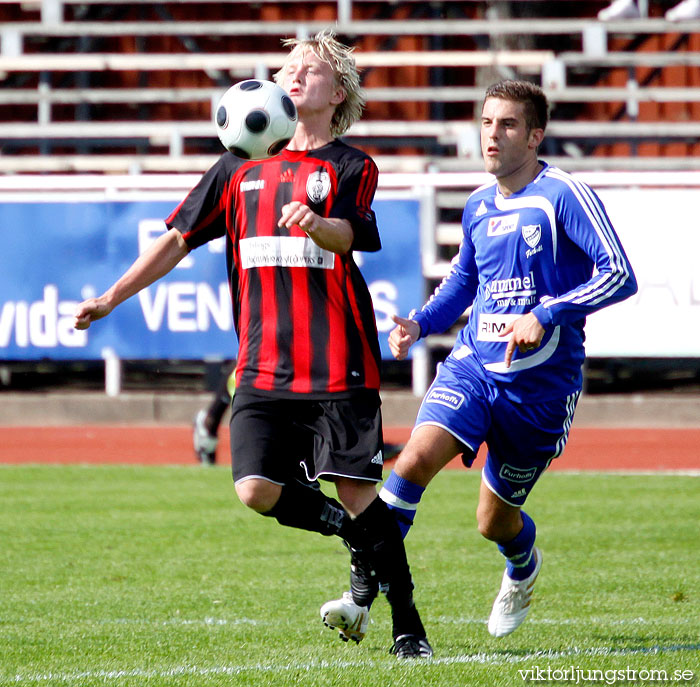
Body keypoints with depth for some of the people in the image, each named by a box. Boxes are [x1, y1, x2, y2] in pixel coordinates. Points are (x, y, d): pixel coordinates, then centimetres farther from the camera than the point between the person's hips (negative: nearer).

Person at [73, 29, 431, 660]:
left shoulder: (350, 167, 4)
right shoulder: (242, 168, 15)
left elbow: (348, 235, -15)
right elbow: (179, 238, 19)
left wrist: (314, 222, -39)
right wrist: (109, 300, 16)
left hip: (338, 365, -4)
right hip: (262, 365, 4)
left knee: (356, 491, -8)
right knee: (257, 490, -11)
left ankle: (407, 625, 5)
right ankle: (358, 541, 16)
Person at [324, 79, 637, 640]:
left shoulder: (564, 196, -11)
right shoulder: (479, 207, 9)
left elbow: (619, 275, -18)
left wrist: (546, 316, -26)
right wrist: (420, 324, 6)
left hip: (541, 379, -4)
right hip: (473, 363, 4)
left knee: (495, 519, 8)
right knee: (418, 457, -24)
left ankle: (523, 570, 46)